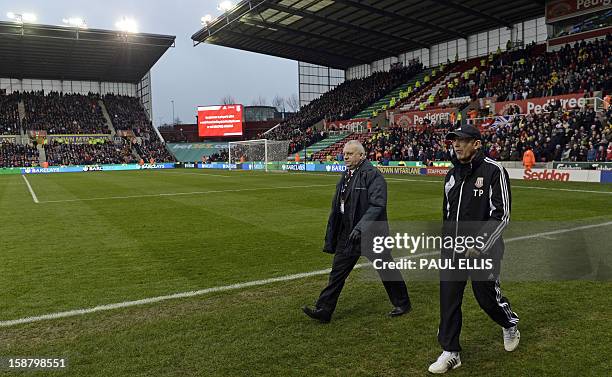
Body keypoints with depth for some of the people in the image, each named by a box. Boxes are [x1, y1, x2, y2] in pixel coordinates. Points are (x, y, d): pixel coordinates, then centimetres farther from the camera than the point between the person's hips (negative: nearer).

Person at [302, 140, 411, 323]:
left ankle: (402, 304, 31)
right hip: (348, 233, 7)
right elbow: (337, 206, 16)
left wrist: (361, 227, -32)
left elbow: (377, 205, -24)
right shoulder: (345, 176, 11)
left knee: (386, 269, 10)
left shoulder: (373, 175, -15)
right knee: (337, 271, 7)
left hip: (370, 233, -7)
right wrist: (331, 237, 15)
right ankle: (323, 310, 13)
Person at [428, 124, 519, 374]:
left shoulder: (493, 171, -11)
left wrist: (479, 246, -18)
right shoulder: (452, 174, 10)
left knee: (487, 296, 7)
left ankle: (510, 325, 40)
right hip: (452, 250, 6)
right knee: (448, 300, 5)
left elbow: (502, 214, -14)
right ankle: (450, 353, 17)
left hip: (482, 250, -6)